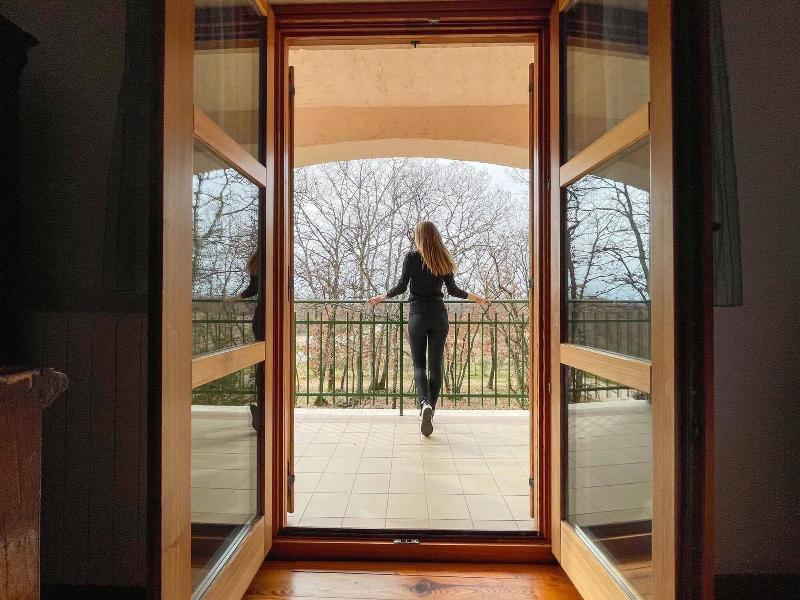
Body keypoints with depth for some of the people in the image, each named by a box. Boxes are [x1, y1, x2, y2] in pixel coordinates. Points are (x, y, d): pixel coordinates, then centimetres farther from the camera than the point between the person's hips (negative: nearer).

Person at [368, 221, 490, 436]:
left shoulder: (412, 257, -2)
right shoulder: (443, 260, 6)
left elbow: (401, 286, -6)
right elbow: (453, 290, 5)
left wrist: (382, 296, 12)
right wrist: (475, 297, 20)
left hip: (418, 314, -2)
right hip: (439, 314, 2)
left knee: (419, 364, 5)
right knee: (436, 365, 8)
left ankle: (425, 403, -19)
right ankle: (430, 409, 11)